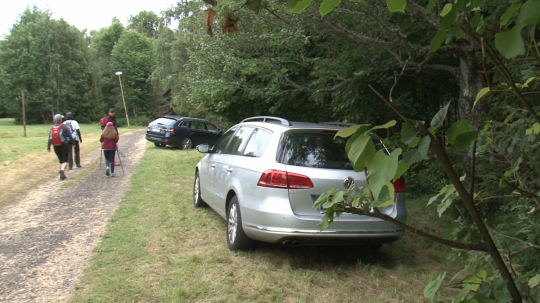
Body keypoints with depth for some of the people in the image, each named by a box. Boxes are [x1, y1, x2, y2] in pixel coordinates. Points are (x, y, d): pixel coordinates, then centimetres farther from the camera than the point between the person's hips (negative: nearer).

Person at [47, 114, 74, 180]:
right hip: (64, 146, -4)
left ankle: (63, 175, 16)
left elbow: (50, 138, 4)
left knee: (61, 161, 16)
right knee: (65, 161, -1)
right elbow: (70, 136, -10)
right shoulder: (64, 127, -7)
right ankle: (62, 170, -28)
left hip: (56, 147, 5)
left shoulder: (52, 128, 6)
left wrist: (48, 147, 6)